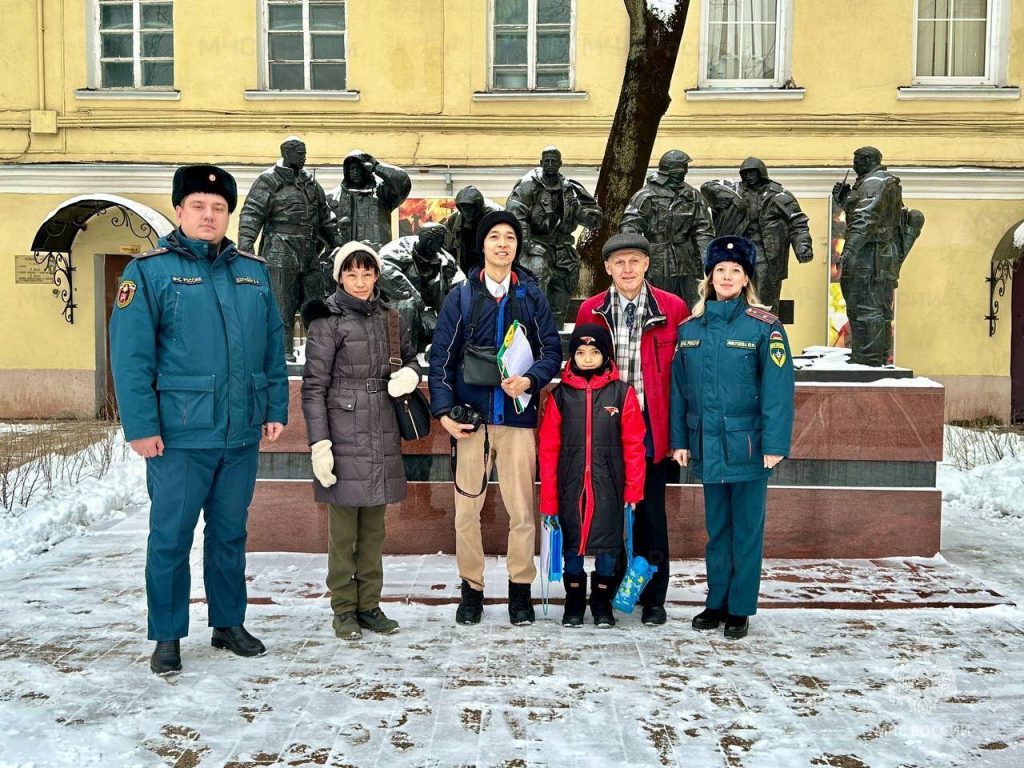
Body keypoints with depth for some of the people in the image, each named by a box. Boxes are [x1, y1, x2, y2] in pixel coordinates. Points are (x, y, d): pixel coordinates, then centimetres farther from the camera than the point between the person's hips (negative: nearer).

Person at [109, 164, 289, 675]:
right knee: (171, 537, 5)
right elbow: (130, 355, -9)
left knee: (230, 534, 15)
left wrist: (276, 409, 8)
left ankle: (228, 623, 30)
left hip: (242, 435, 4)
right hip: (179, 436, -4)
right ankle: (167, 637, 20)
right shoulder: (150, 270, -4)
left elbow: (273, 347, 13)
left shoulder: (253, 271, 10)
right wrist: (140, 426, -14)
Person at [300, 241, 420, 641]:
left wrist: (409, 374, -2)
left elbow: (410, 356, 24)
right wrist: (319, 444, -14)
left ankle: (369, 605, 21)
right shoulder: (327, 321, -5)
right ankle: (344, 609, 13)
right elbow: (313, 387, -8)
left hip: (382, 436, 5)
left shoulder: (389, 318, 11)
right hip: (344, 436, -5)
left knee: (374, 528, 11)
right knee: (343, 529, 1)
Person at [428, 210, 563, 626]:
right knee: (466, 510, 4)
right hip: (470, 416, 0)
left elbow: (552, 349, 5)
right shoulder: (461, 295, 6)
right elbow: (441, 355, 4)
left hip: (517, 416, 0)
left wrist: (530, 379, -14)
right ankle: (472, 588, 19)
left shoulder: (532, 296, 9)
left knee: (522, 509, 2)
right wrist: (444, 410, -5)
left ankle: (520, 589, 18)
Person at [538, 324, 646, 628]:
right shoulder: (560, 394, 0)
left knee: (607, 542, 7)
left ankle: (602, 602, 26)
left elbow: (633, 445, -1)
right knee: (572, 543, 10)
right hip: (571, 485, 1)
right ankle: (574, 602, 27)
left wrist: (634, 489, -5)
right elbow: (548, 448, 0)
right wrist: (548, 500, -2)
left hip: (608, 485, -1)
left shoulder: (622, 393, -1)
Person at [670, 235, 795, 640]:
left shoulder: (764, 327, -7)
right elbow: (679, 389, 9)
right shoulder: (690, 328, 7)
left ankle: (740, 609, 19)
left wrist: (774, 444, -14)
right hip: (707, 448, 4)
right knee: (716, 528, 15)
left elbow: (778, 390, -10)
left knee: (746, 530, 7)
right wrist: (679, 440, 7)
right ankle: (717, 602, 28)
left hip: (748, 447, -4)